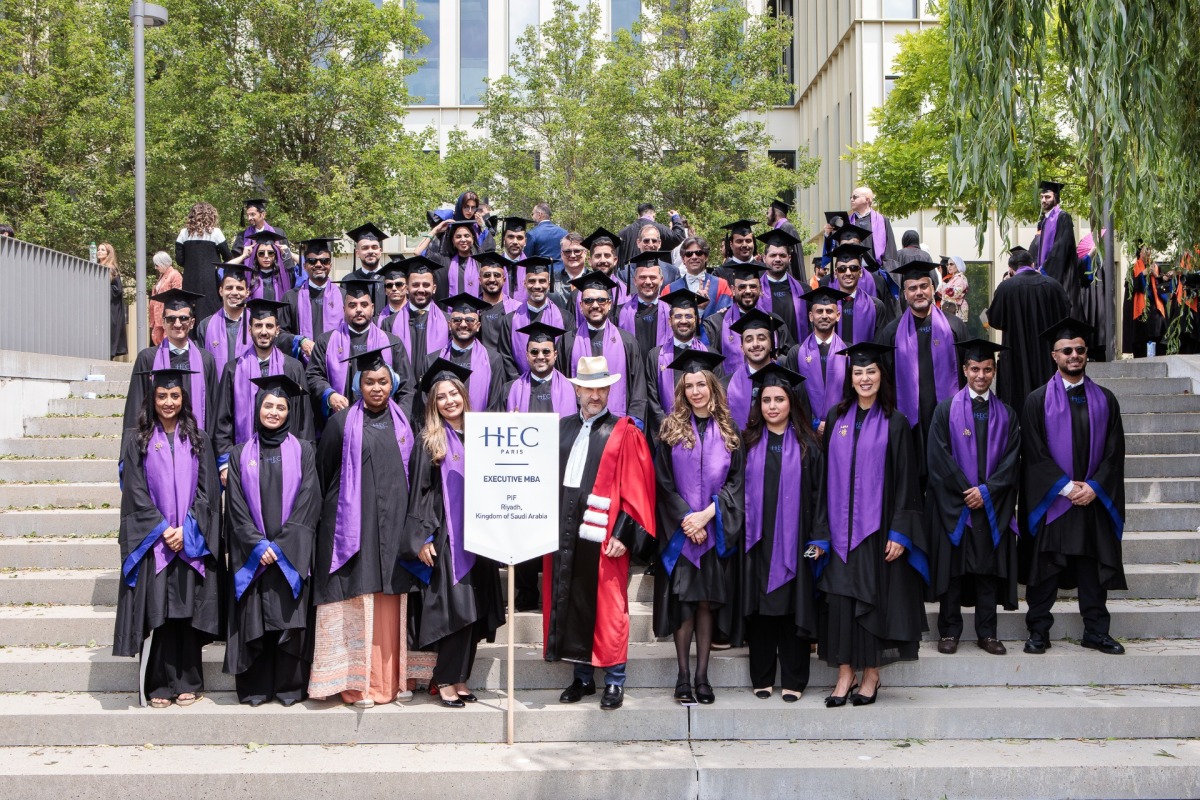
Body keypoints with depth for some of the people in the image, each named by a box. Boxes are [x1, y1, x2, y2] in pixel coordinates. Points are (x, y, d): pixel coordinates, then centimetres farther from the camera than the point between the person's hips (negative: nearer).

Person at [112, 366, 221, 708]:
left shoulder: (198, 440, 9)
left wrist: (185, 529, -9)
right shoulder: (137, 440, 5)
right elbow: (136, 492, -1)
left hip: (192, 543, 1)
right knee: (157, 613, -3)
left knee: (188, 612, 2)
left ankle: (187, 682, 10)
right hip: (152, 543, -1)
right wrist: (163, 530, -11)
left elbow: (207, 490, 3)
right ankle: (158, 686, 4)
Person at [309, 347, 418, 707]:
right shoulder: (343, 422, 0)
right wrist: (326, 514, 6)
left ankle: (390, 678, 11)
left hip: (393, 525, 3)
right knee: (355, 604, -4)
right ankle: (357, 682, 1)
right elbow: (323, 472, 5)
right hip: (353, 524, -3)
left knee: (390, 605, 4)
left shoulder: (403, 423, 11)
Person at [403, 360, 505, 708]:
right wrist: (422, 537, -12)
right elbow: (420, 492, -4)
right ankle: (446, 680, -1)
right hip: (445, 536, -5)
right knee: (457, 609, -10)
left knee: (474, 610, 5)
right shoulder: (430, 443, 0)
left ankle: (460, 678, 13)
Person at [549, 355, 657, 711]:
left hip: (603, 535, -4)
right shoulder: (561, 429, 14)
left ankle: (615, 682, 10)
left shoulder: (624, 433, 0)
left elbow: (636, 489, -5)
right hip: (564, 531, 5)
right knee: (570, 604, 8)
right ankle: (582, 677, 20)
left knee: (608, 609, -1)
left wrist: (624, 533, -12)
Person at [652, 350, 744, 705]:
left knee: (708, 601, 2)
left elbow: (736, 481, 1)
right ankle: (683, 677, 3)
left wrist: (706, 514, -11)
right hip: (679, 530, -1)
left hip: (716, 531, 1)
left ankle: (702, 676, 7)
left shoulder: (728, 433, 6)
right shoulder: (671, 430, 2)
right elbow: (664, 483, -1)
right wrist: (686, 519, -11)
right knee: (683, 601, -3)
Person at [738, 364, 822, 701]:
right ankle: (762, 678, 12)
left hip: (793, 540, -1)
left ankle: (793, 679, 8)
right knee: (760, 608, 3)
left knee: (792, 606, 0)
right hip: (757, 539, 1)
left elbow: (818, 493, 4)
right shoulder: (748, 443, 8)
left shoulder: (807, 445, 6)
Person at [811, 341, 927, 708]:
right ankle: (845, 675, 8)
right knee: (840, 597, 0)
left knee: (874, 597, 1)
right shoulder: (836, 419, 8)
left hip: (877, 527, -2)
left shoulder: (895, 423, 0)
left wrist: (899, 532, -11)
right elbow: (826, 477, 8)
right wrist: (821, 532, 2)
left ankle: (871, 675, 13)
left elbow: (905, 481, -3)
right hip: (841, 528, 3)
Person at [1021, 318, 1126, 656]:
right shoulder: (1038, 400, -1)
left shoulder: (1104, 399, 8)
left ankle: (1096, 631, 15)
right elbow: (1035, 452, -6)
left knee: (1094, 565, 6)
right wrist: (1066, 487, -14)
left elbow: (1114, 450, 3)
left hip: (1094, 499, 2)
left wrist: (1094, 487, -10)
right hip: (1050, 499, -2)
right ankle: (1038, 631, 11)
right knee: (1045, 567, 2)